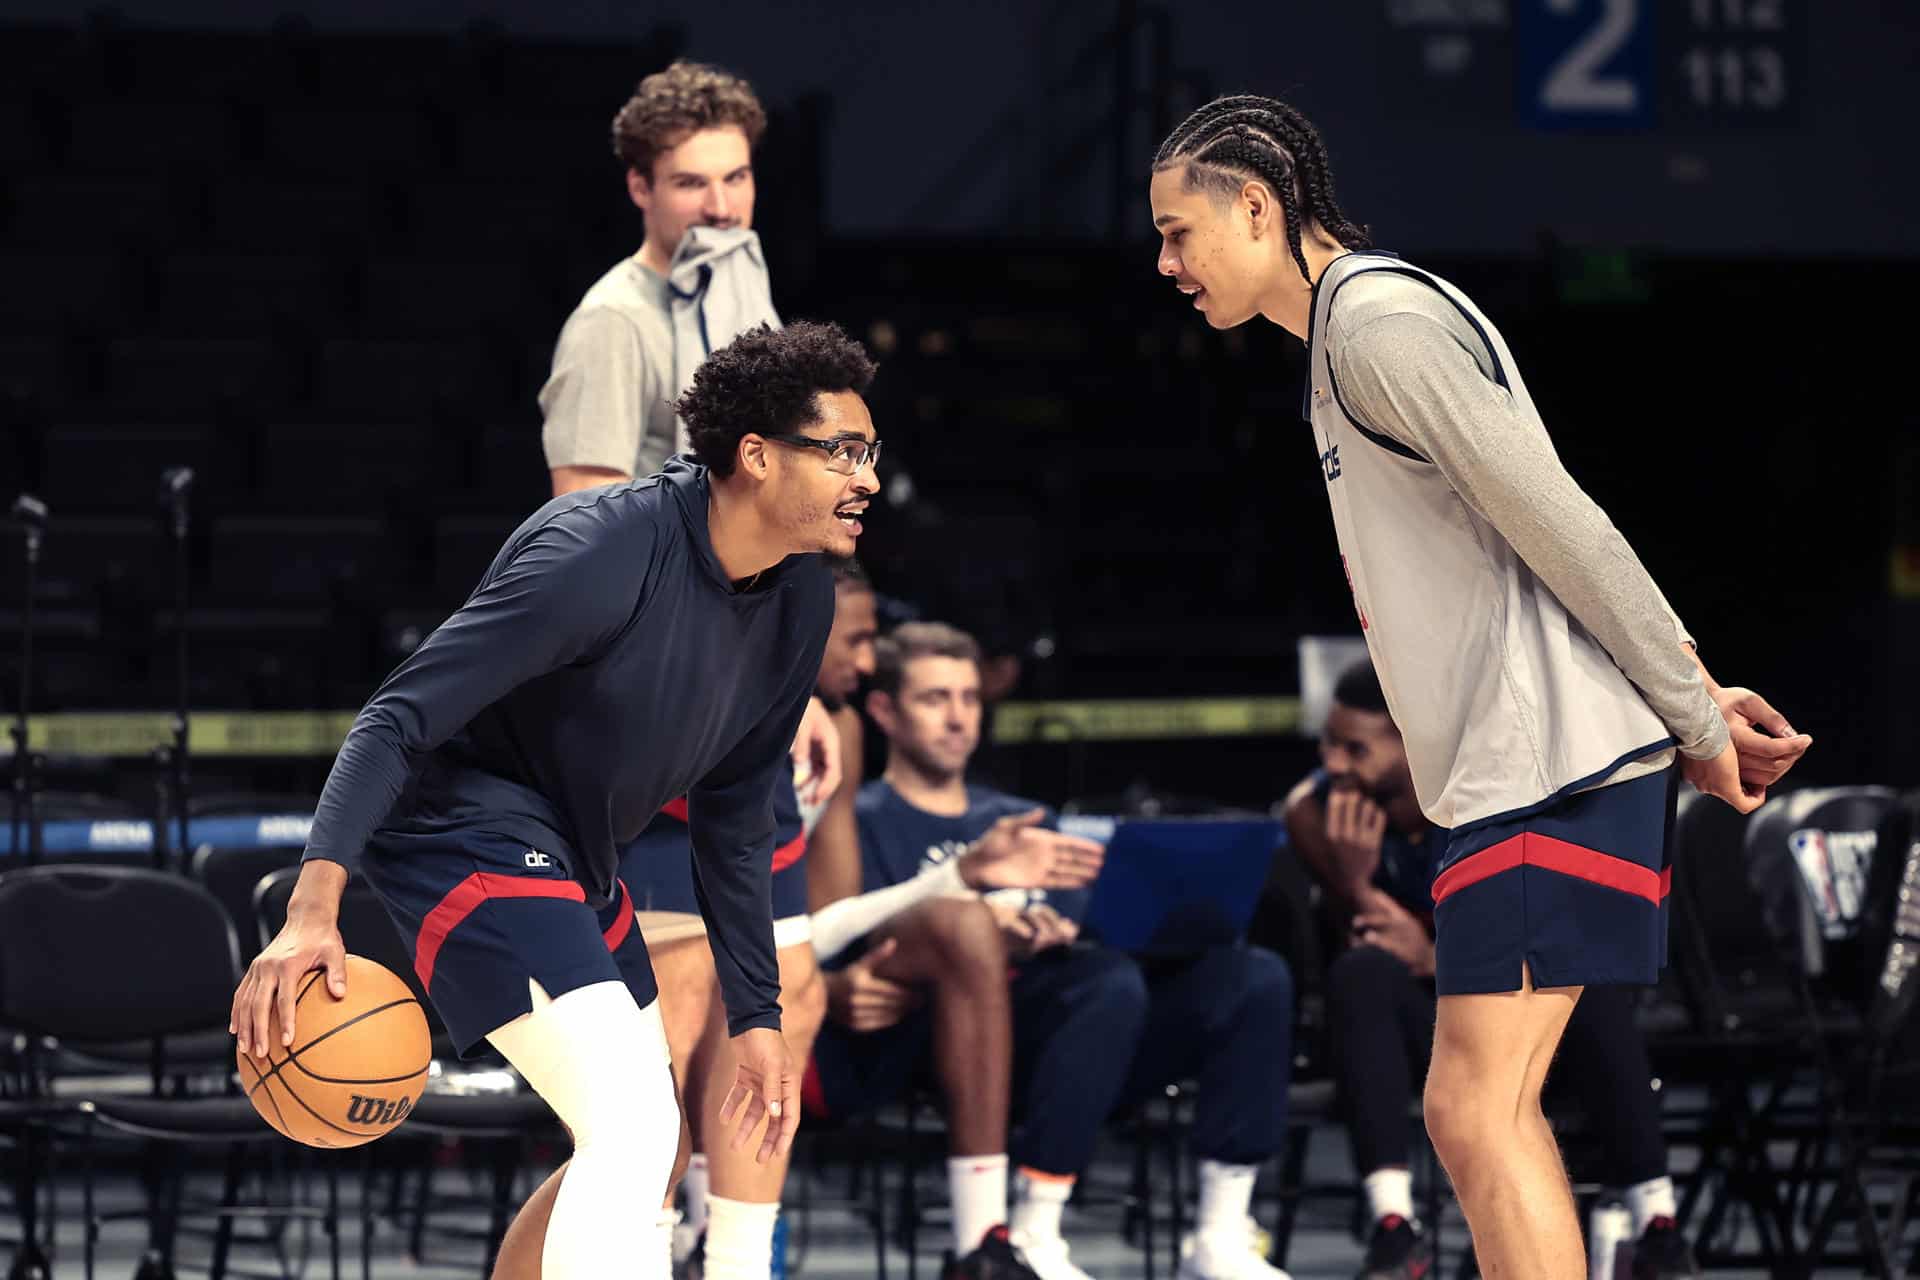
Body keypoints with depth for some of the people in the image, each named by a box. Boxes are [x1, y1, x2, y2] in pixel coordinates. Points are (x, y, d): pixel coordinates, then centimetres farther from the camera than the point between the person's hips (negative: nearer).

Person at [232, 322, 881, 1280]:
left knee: (645, 1151, 16)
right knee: (631, 1134, -22)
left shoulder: (801, 600, 0)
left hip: (571, 860, 10)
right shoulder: (599, 553, -26)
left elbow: (732, 816, 13)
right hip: (465, 830, -10)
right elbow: (400, 717, -27)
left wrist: (756, 1017, 12)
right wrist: (314, 908, -39)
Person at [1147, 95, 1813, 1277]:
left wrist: (1696, 721, -11)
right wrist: (1698, 698, 13)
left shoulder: (1378, 324, -13)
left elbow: (1565, 532, -17)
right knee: (1486, 1110, 10)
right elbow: (1565, 538, 19)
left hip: (1554, 760, -10)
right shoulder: (1355, 325, 18)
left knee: (1477, 1109, -11)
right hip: (1511, 765, 10)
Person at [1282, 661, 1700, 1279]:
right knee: (1361, 973, -33)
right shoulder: (1315, 812, -12)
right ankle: (1394, 1226, -43)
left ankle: (1657, 1227, -35)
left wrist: (1437, 959, -31)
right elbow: (1364, 948, -12)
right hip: (1410, 1025, 0)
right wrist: (1352, 884, -34)